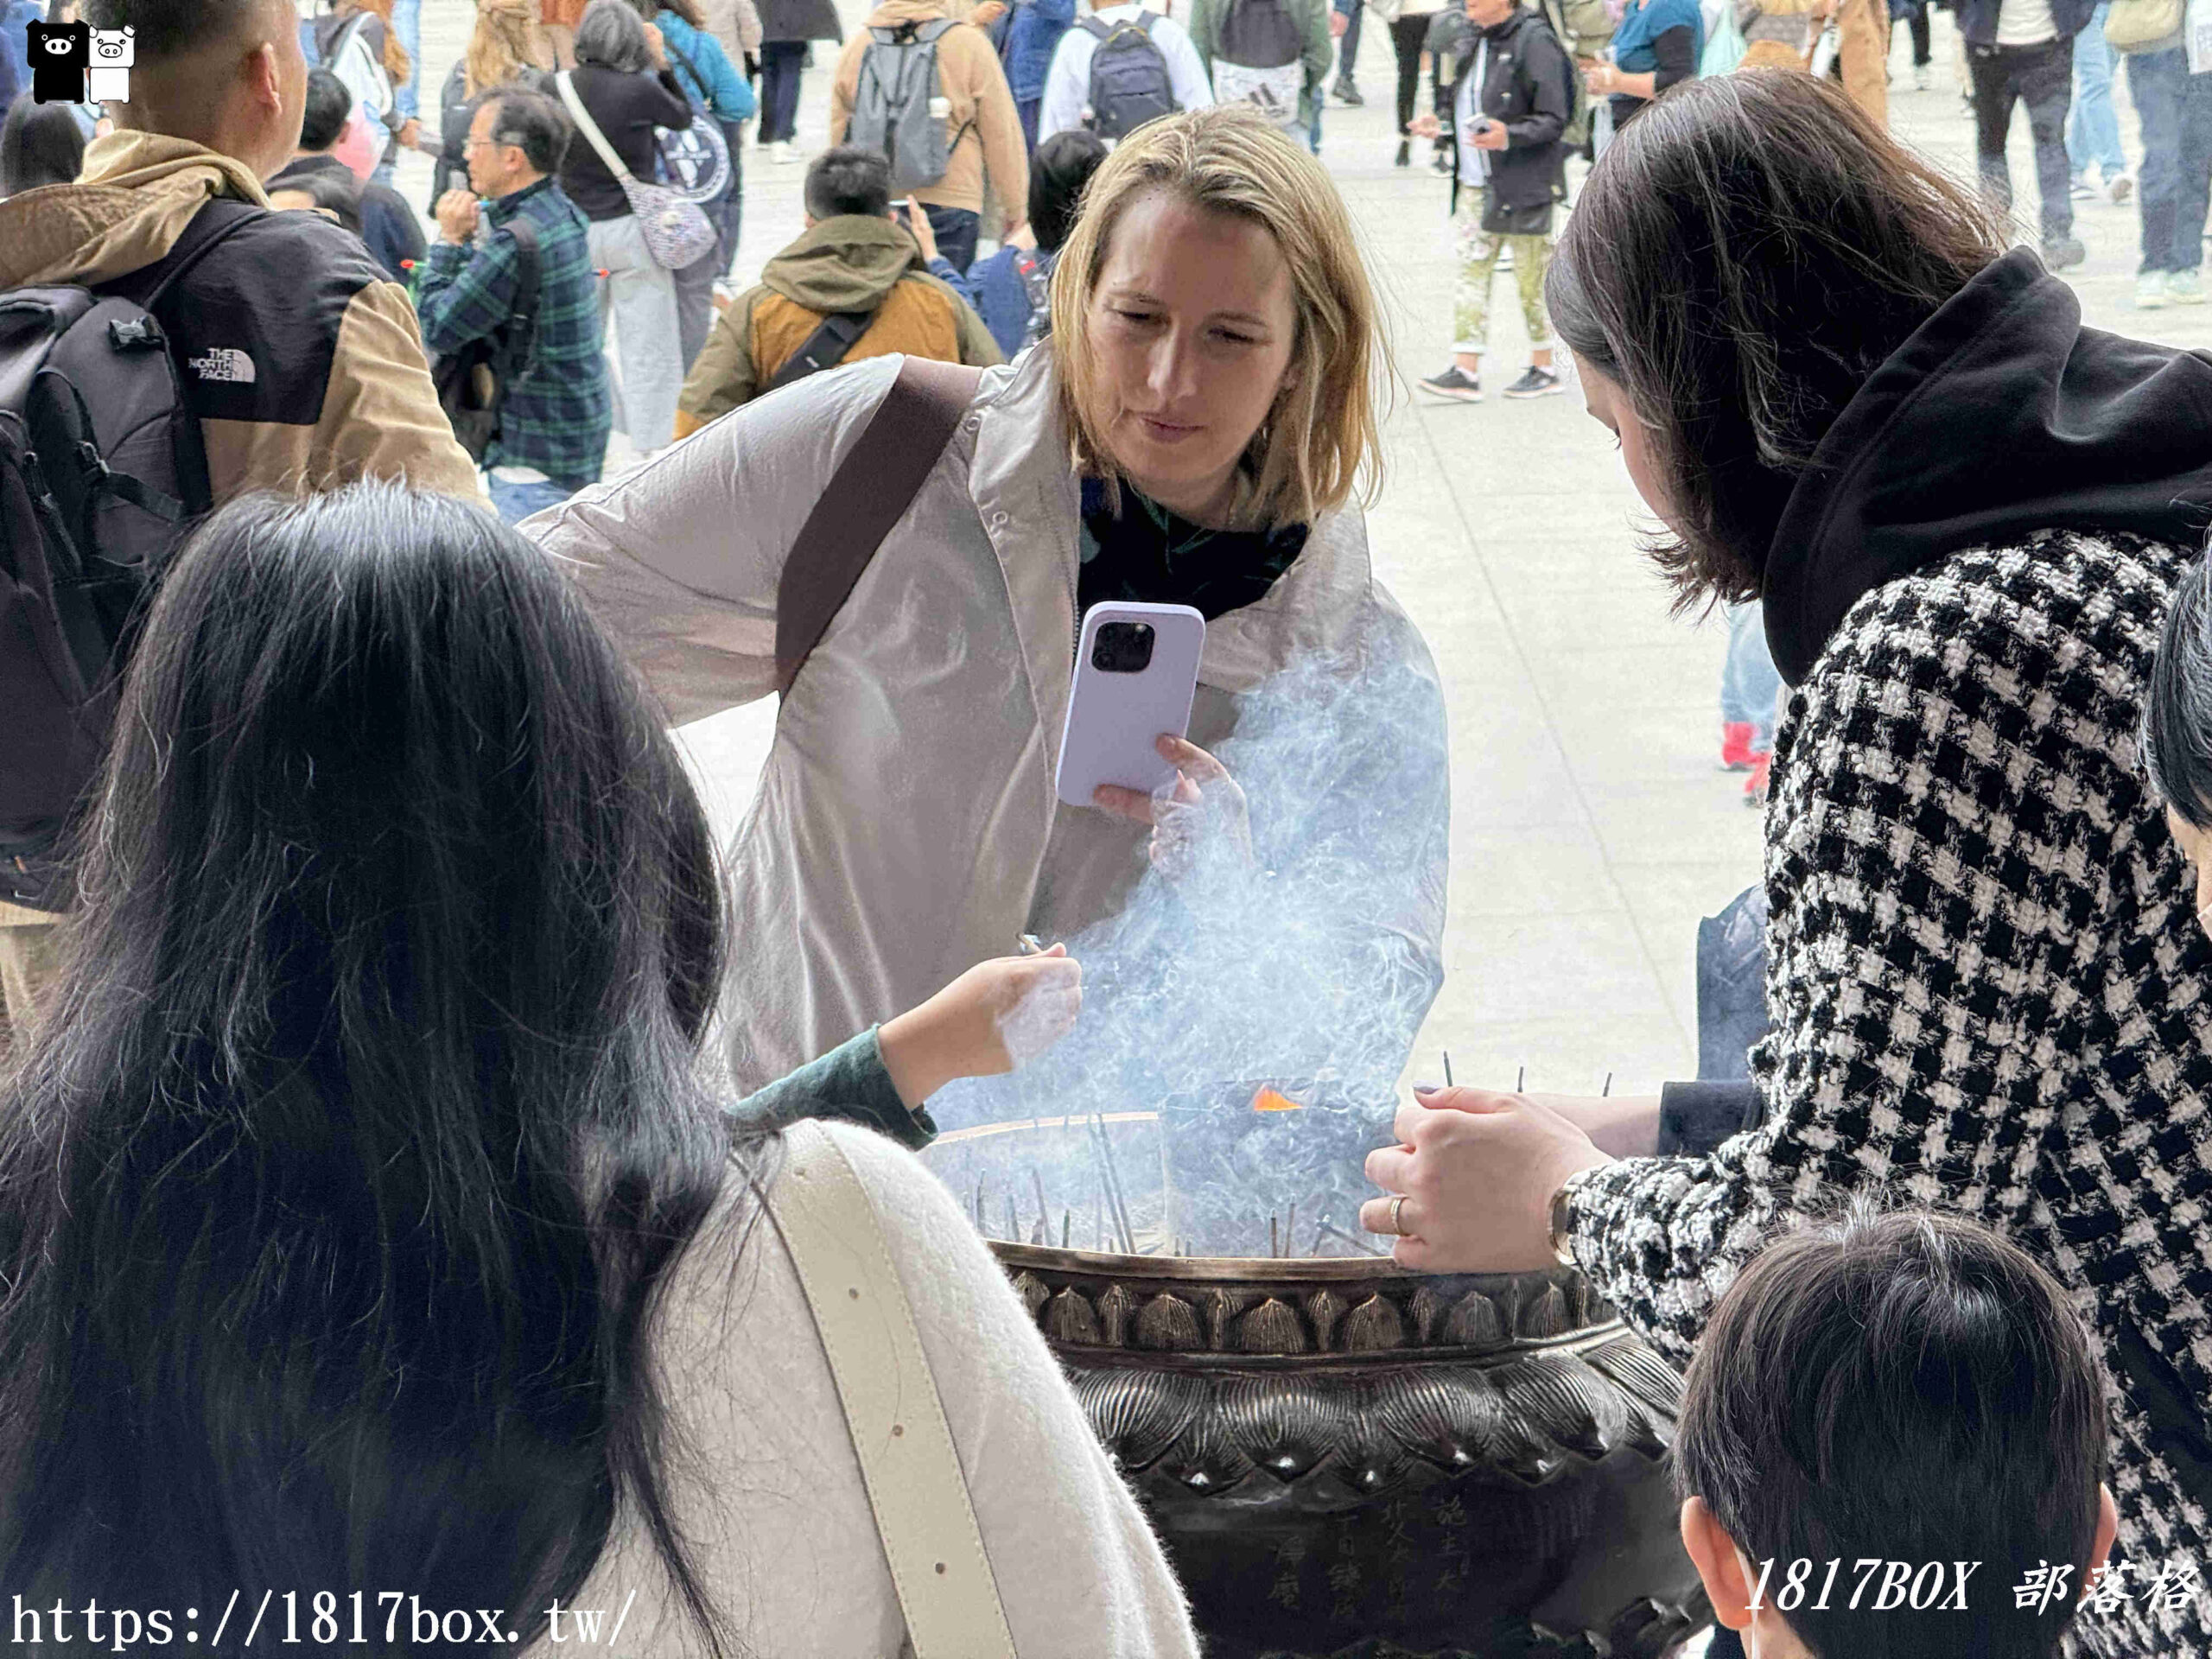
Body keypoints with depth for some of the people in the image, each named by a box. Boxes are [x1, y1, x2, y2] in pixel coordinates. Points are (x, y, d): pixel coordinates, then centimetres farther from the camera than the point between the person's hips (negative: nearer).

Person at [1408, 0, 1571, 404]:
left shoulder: (1535, 42, -13)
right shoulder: (1474, 44, 12)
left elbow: (1553, 120, -16)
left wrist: (1509, 136, -30)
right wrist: (1442, 124, 6)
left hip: (1524, 184, -7)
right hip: (1475, 184, 8)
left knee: (1532, 279, 3)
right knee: (1471, 271, 1)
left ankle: (1544, 368, 16)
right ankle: (1465, 371, -1)